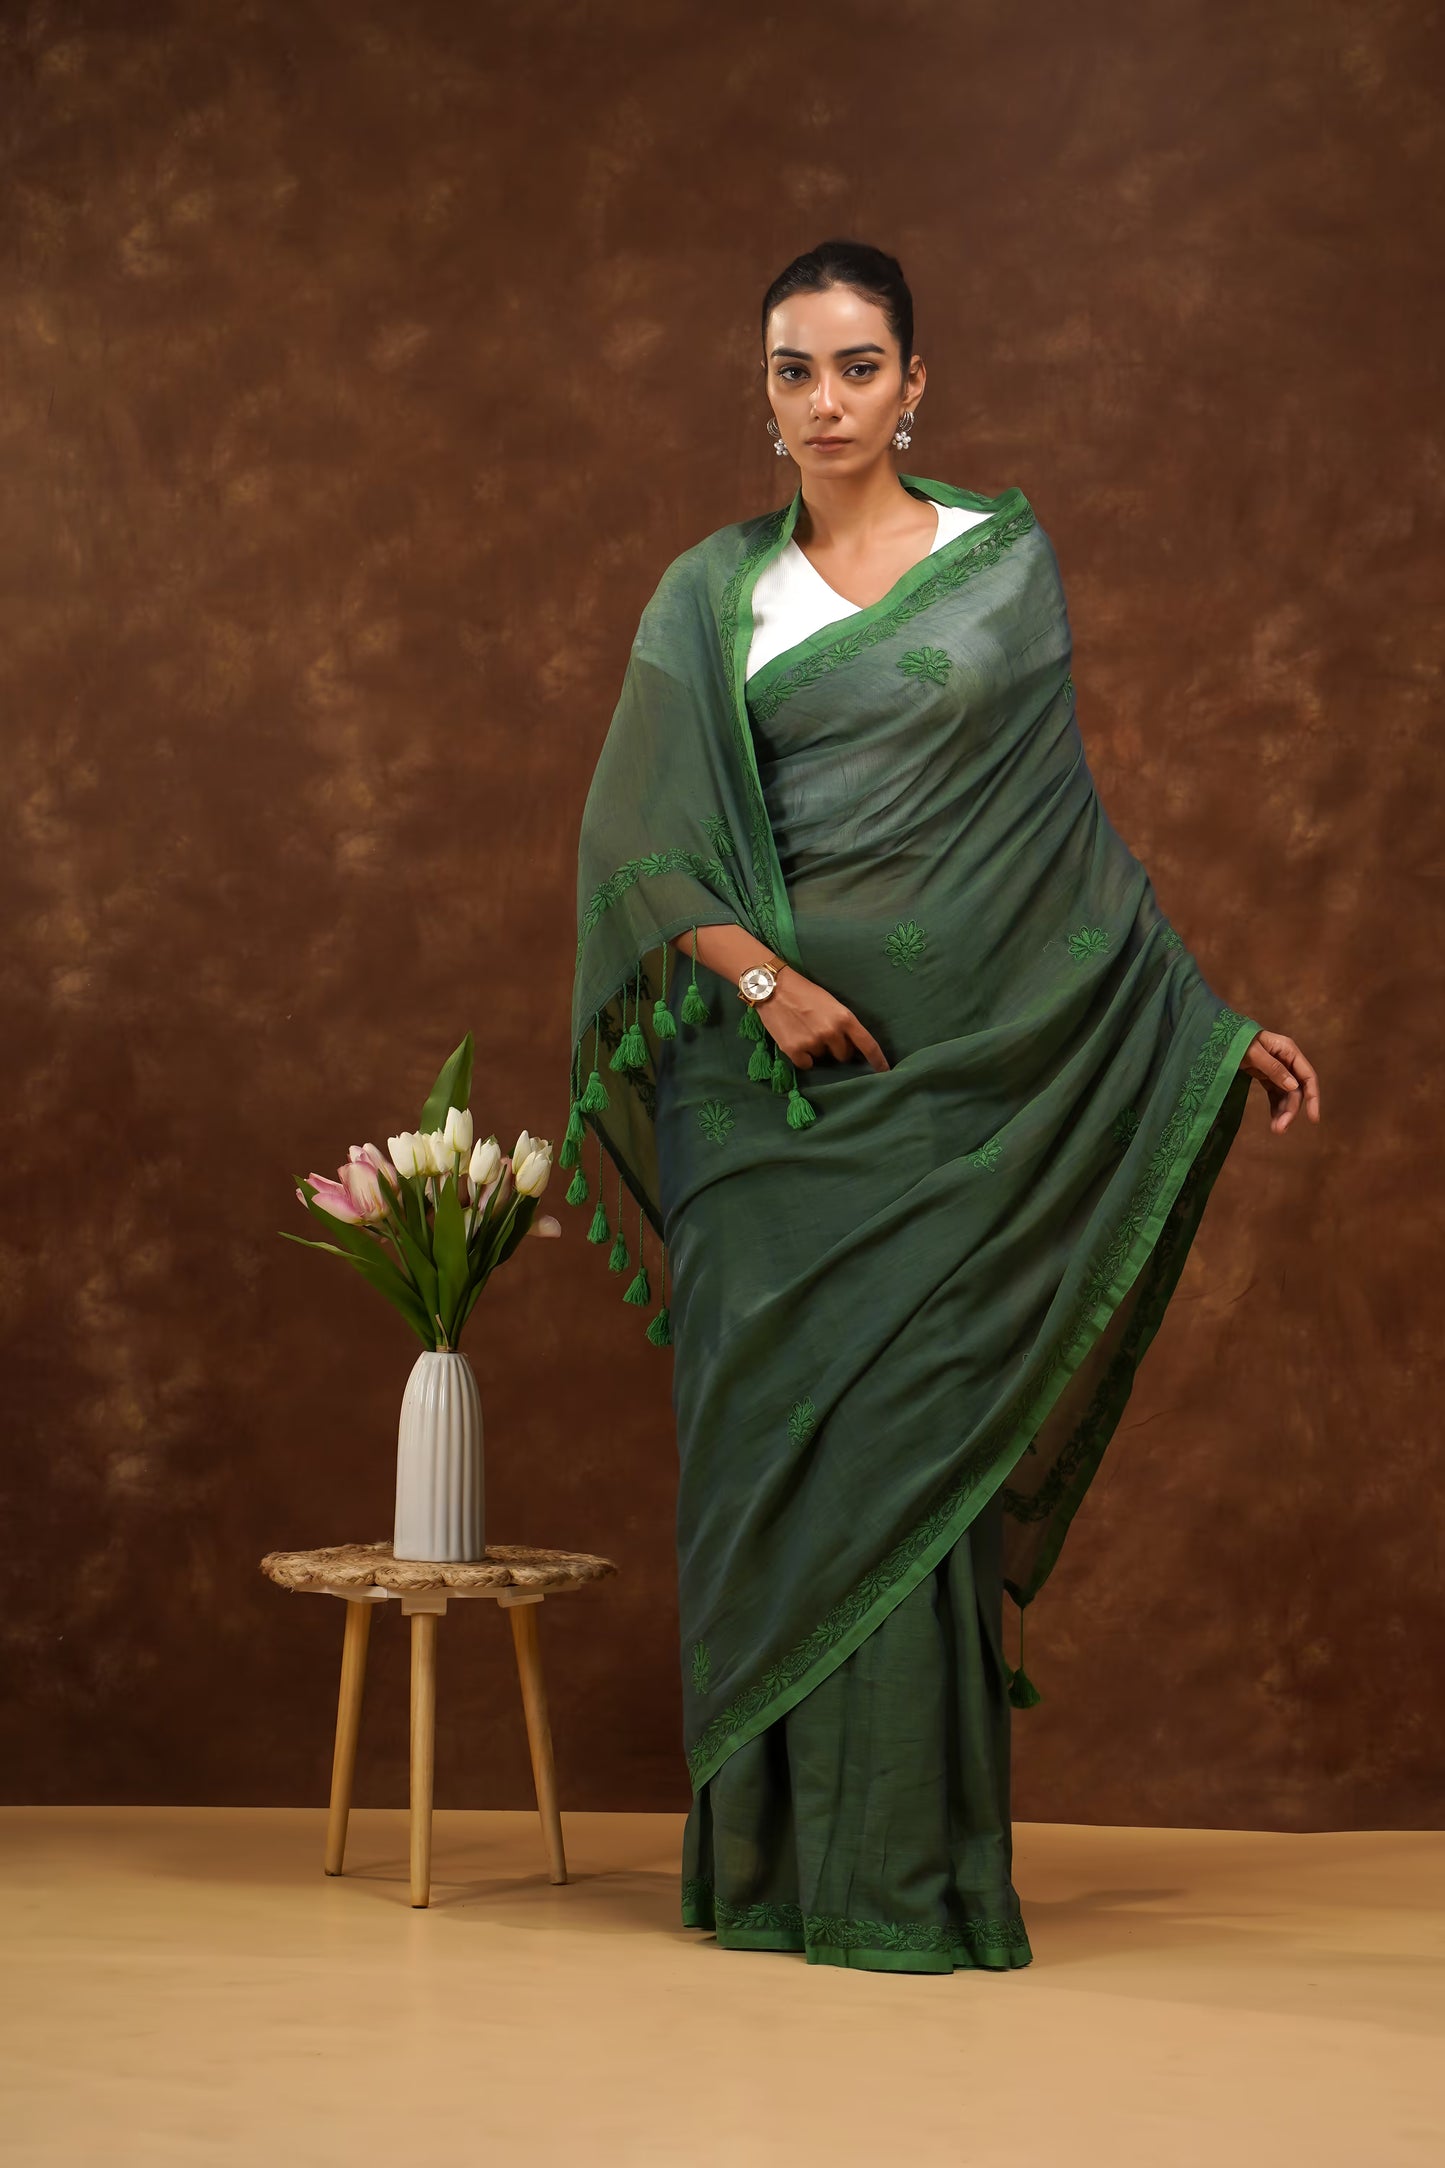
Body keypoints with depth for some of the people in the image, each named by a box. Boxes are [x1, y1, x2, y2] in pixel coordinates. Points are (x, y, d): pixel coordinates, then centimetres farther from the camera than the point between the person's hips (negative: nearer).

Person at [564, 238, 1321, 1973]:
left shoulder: (1005, 561, 7)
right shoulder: (713, 593, 9)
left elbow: (1062, 824, 10)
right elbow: (636, 838, 0)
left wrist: (1215, 1029, 7)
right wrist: (759, 976, -15)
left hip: (950, 1076, -1)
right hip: (771, 1076, 1)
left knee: (908, 1435, -3)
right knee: (767, 1433, 2)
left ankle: (906, 1866, 4)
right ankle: (766, 1860, 11)